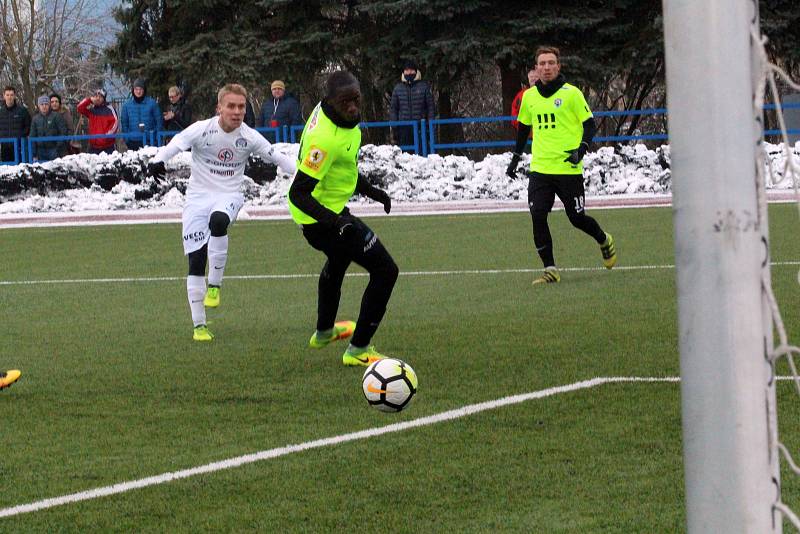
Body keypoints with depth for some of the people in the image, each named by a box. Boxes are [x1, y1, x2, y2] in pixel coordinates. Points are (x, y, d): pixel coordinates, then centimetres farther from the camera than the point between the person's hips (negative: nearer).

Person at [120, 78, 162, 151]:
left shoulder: (152, 103, 1)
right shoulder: (127, 105, 6)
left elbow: (159, 120, 5)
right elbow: (124, 122, 11)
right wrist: (126, 139, 3)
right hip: (133, 141, 1)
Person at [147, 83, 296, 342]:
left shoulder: (249, 137, -4)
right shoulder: (202, 129, -12)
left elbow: (277, 157, 7)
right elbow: (175, 145, -25)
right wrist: (157, 161, -46)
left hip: (229, 196, 0)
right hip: (198, 196, 0)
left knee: (218, 221, -36)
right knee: (196, 260, -7)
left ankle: (215, 285, -19)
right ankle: (199, 325, 4)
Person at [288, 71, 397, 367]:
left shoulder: (326, 109, -5)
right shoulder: (325, 139, -34)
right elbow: (298, 194, -33)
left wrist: (369, 190, 16)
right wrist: (335, 222, -42)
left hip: (330, 213, 11)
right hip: (324, 215, -11)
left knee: (338, 261, 37)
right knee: (385, 271, -8)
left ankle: (324, 331, 61)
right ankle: (358, 349, 0)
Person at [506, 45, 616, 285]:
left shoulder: (571, 93, -4)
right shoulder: (529, 96, 8)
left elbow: (590, 125, -2)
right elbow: (523, 128, 23)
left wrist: (581, 149, -18)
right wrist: (515, 158, 22)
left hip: (569, 168, -4)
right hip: (539, 169, 4)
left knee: (577, 219, 3)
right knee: (537, 217, -10)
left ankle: (604, 241, 34)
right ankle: (550, 269, -2)